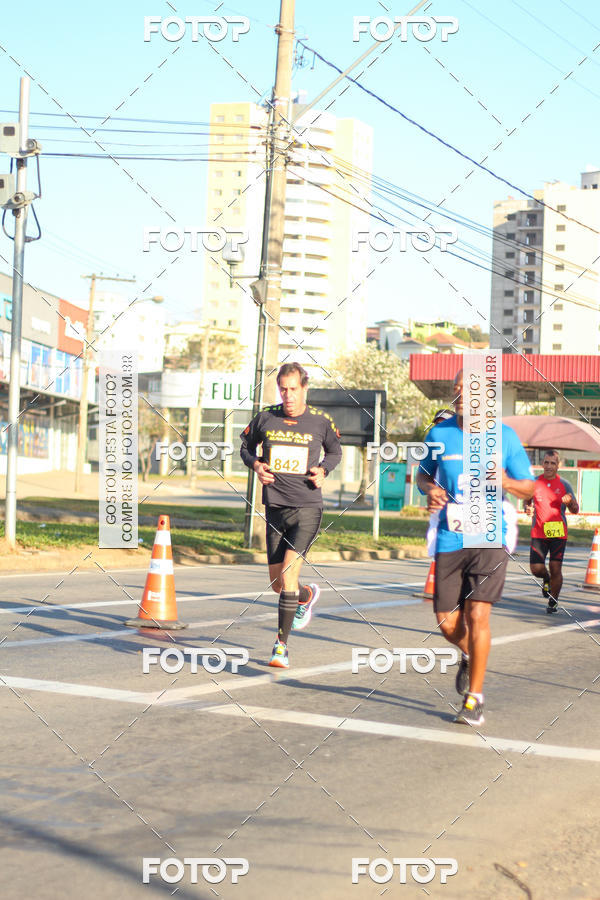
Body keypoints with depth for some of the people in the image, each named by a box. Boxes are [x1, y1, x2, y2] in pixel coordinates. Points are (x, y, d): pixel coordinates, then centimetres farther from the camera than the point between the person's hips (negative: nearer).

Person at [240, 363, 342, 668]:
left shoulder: (321, 421, -1)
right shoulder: (265, 418, 1)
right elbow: (246, 446, 17)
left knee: (288, 576, -17)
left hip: (307, 507, -3)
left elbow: (335, 451, 16)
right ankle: (308, 595, 44)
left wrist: (323, 469, -3)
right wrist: (255, 465, -3)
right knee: (278, 584, 9)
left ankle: (281, 643, -6)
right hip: (275, 507, 3)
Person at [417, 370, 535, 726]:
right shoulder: (439, 435, 2)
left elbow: (529, 488, 5)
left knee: (477, 614, -12)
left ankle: (475, 699, 3)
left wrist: (506, 482, -16)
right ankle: (470, 655, 38)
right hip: (450, 540, 2)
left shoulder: (505, 437, -2)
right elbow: (424, 472, 19)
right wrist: (430, 490, -4)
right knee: (447, 621, 2)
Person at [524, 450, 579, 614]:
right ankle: (546, 579, 31)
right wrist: (527, 508, -5)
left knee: (556, 569, -5)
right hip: (538, 533, 1)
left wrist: (570, 503, -17)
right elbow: (527, 501, 18)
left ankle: (553, 602, 14)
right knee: (536, 569, -6)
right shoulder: (534, 483, 4)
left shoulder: (564, 485, 2)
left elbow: (575, 511, 6)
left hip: (558, 533, -1)